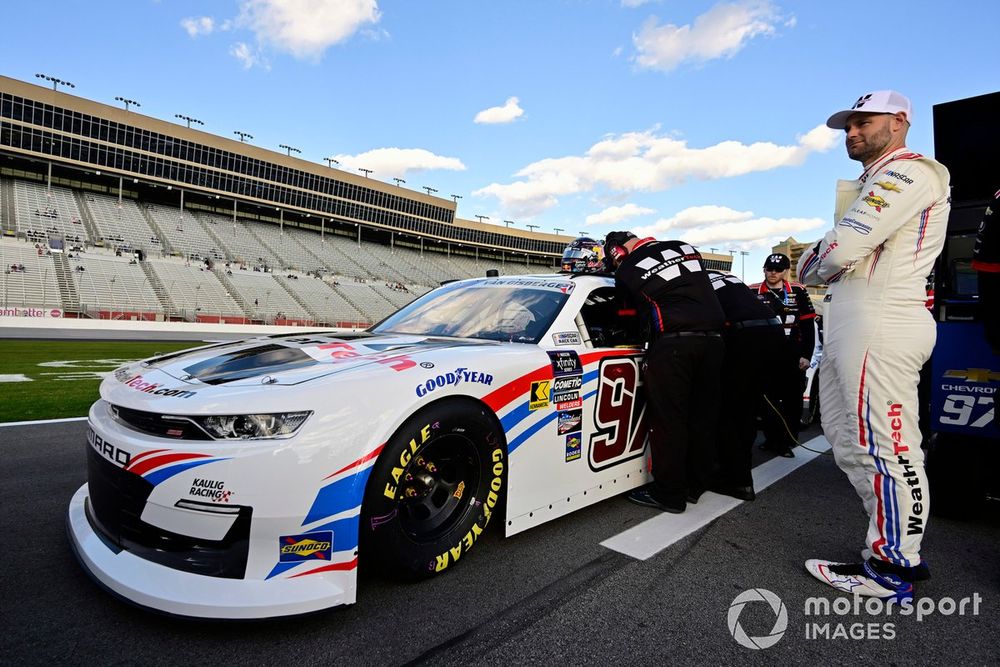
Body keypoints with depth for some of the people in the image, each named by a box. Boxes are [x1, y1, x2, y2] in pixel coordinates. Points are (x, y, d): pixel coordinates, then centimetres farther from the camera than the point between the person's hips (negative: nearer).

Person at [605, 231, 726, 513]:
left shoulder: (626, 271, 4)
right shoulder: (687, 248, 18)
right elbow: (700, 290, 23)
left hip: (672, 343, -6)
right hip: (712, 339, 6)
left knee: (669, 420, 1)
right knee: (702, 416, 12)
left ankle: (669, 494, 9)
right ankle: (694, 486, 25)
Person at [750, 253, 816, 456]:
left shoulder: (798, 291, 4)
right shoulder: (753, 292, 0)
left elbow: (808, 326, 4)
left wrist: (806, 355, -2)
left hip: (793, 357, 1)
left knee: (793, 400, 5)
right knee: (766, 399, 3)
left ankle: (788, 440, 17)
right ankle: (774, 439, 16)